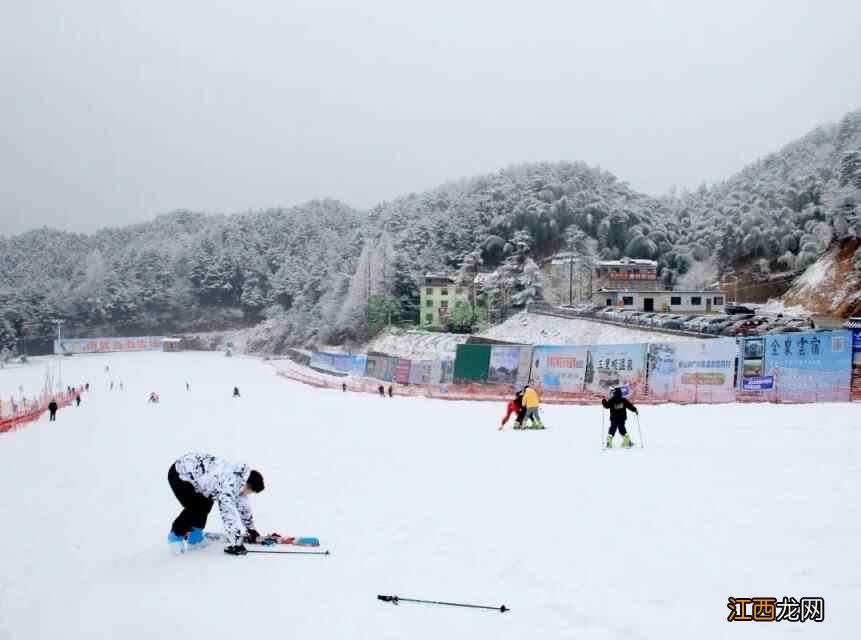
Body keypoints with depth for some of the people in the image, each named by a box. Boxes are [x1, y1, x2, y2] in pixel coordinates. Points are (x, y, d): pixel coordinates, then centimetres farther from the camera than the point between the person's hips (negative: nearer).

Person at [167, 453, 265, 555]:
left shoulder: (240, 476, -2)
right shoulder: (229, 485, -30)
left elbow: (243, 504, 12)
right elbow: (229, 514, -33)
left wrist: (251, 530, 19)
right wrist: (236, 544, -29)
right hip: (179, 474, -9)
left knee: (206, 504, 11)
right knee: (195, 508, -13)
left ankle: (194, 534, 25)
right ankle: (175, 535, 7)